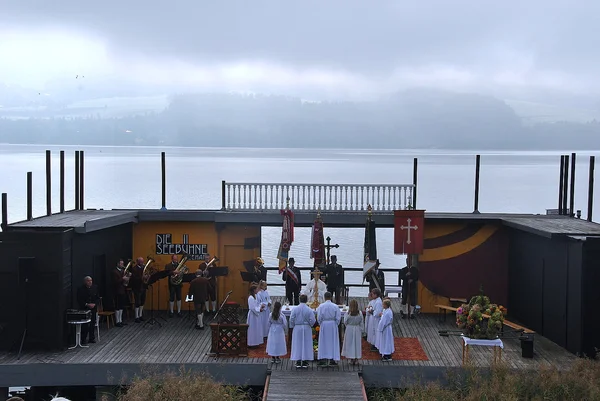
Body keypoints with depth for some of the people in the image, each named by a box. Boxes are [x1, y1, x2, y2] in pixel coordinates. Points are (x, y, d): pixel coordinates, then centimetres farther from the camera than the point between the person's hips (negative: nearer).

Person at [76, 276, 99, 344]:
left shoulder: (95, 287, 5)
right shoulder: (80, 289, -5)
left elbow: (98, 298, 9)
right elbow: (79, 300, -6)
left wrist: (94, 304, -8)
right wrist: (87, 304, -17)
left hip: (93, 308, 3)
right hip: (84, 309, -3)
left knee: (93, 323, 0)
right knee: (85, 324, -11)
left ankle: (92, 338, 12)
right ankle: (83, 339, -3)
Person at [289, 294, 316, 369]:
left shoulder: (295, 309, -8)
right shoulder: (309, 310, -10)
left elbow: (291, 320, -6)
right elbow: (312, 320, -10)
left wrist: (292, 327, 10)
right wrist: (311, 325, 11)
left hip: (297, 329, 1)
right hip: (307, 329, -1)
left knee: (297, 345, 7)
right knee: (306, 345, 8)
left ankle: (298, 363, 8)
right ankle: (305, 362, 9)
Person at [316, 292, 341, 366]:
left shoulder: (321, 306, -7)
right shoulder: (335, 306, -6)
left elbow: (319, 317, -6)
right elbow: (338, 317, -4)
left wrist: (321, 324, 9)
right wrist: (336, 325, 9)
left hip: (324, 324, 0)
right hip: (333, 324, 0)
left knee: (324, 342, 8)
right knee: (333, 342, 7)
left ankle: (324, 359, 8)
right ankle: (332, 359, 6)